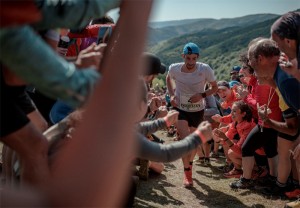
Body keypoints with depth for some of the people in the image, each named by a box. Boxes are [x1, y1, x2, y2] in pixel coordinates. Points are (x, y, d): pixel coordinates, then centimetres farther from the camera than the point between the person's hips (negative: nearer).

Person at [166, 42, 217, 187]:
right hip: (180, 108, -1)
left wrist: (202, 95, -25)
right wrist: (172, 95, -8)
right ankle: (187, 172, -1)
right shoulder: (174, 68, -17)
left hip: (197, 110, 1)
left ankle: (190, 163, 45)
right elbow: (168, 79, 7)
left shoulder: (205, 70, -22)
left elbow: (214, 87, -7)